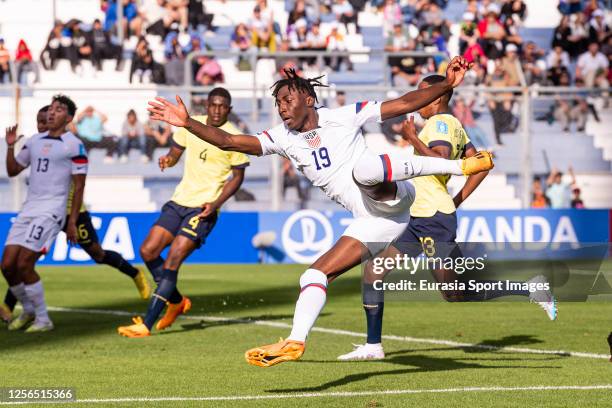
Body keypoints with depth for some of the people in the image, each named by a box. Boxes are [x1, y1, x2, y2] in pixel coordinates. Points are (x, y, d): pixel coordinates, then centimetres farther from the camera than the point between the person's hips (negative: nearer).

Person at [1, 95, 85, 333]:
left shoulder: (74, 146, -3)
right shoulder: (34, 142, 15)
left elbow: (79, 186, -4)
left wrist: (72, 222, -9)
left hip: (51, 211, -6)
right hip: (28, 209, 7)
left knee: (24, 265, -16)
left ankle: (43, 320, -3)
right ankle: (28, 311, 21)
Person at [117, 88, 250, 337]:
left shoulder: (233, 138, -8)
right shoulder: (191, 125, 6)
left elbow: (237, 176, -2)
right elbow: (176, 151, 18)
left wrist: (215, 203, -15)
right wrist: (168, 160, -7)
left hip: (203, 209, -6)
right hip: (179, 201, 7)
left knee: (172, 261, -16)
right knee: (148, 251, 0)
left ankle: (147, 325, -18)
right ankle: (177, 302, 24)